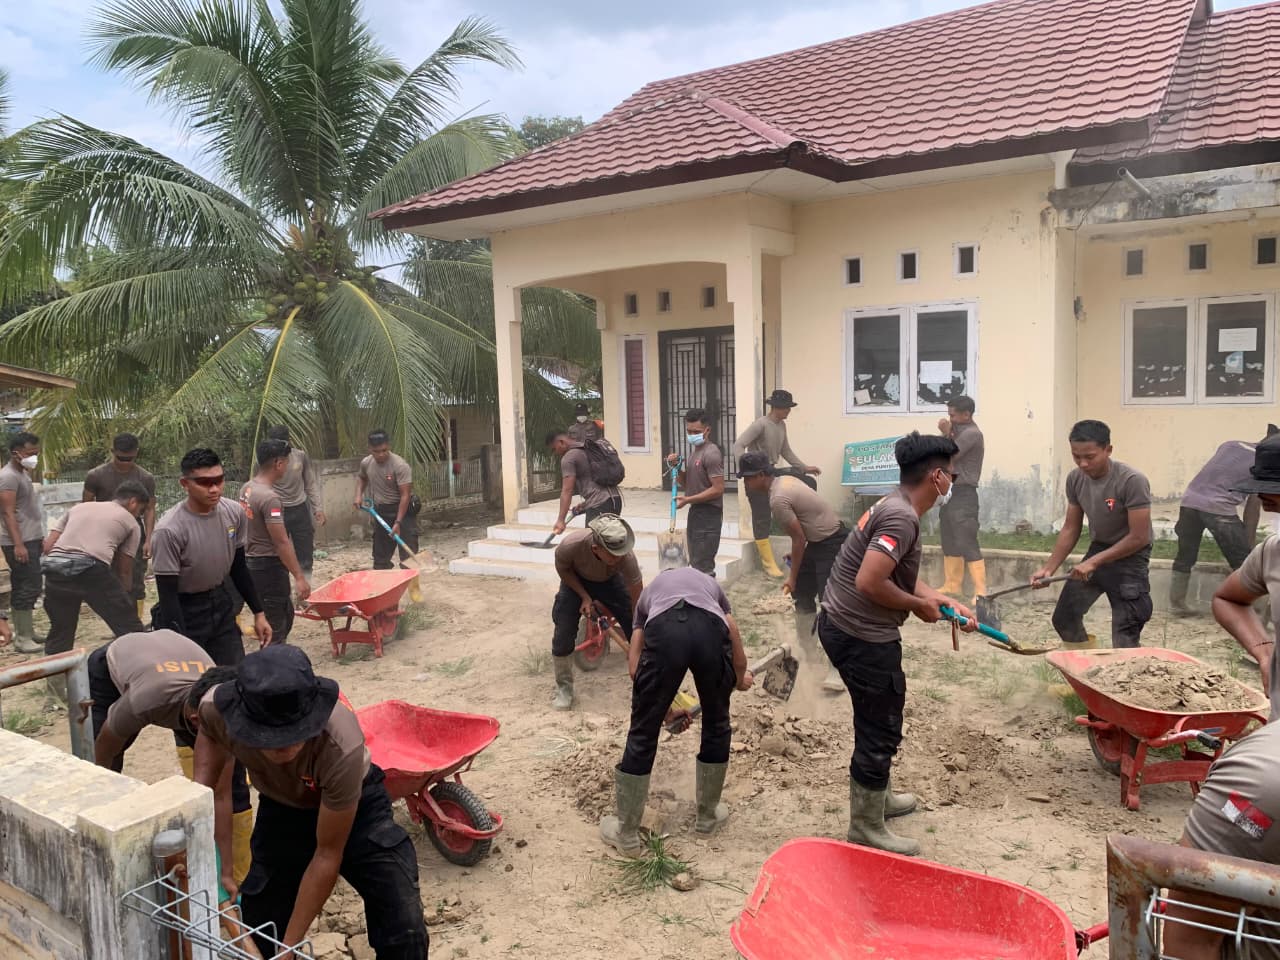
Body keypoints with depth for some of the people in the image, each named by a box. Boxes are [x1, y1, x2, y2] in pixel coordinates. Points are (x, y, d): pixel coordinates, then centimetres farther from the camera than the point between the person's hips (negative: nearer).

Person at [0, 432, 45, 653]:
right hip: (20, 542, -10)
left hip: (30, 539, 10)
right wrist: (18, 544, -25)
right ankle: (23, 639, -6)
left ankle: (24, 634, 21)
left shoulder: (23, 474, 17)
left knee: (22, 588, 14)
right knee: (29, 587, -10)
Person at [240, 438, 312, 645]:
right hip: (269, 566, -10)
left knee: (285, 614, 23)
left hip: (252, 561, 10)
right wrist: (299, 577, -22)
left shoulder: (247, 489, 6)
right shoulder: (269, 497, -23)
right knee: (275, 624, 1)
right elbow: (281, 543, -25)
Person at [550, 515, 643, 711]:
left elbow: (638, 602, -30)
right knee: (563, 636, -11)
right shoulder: (570, 545, -42)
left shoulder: (626, 557, -40)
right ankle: (564, 689, 11)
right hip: (576, 580, 0)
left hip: (611, 581, 0)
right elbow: (563, 569, -15)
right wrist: (584, 596, -22)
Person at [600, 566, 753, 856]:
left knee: (643, 733, 13)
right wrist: (740, 680, 61)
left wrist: (657, 702, 44)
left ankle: (627, 834, 25)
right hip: (710, 629, 1)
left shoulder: (650, 590, 40)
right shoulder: (711, 584, 42)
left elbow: (634, 665, 29)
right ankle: (708, 816, 41)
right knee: (717, 725, 25)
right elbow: (738, 656, 38)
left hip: (663, 629, -1)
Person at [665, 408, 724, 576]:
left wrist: (688, 500, -21)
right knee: (696, 563, 17)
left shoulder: (711, 453, -17)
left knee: (702, 567, -8)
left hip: (708, 515, -10)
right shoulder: (694, 450, 13)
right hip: (696, 512, 10)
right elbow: (686, 484, 17)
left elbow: (718, 489, -22)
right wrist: (676, 467, 0)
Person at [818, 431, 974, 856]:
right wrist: (920, 606, -15)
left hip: (842, 626, 10)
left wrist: (946, 602, 9)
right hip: (864, 638, -10)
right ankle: (866, 828, 18)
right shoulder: (902, 517, -22)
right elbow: (869, 583, -29)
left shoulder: (895, 507, 11)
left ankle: (876, 796, 44)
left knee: (876, 722, 26)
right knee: (881, 732, 4)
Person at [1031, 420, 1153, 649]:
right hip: (1097, 549, 7)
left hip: (1130, 556, -6)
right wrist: (1049, 568, -7)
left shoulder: (1132, 481, -27)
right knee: (1064, 618, 9)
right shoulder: (1075, 479, -8)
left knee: (1125, 640, -9)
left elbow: (1138, 538, -24)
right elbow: (1071, 529, 1)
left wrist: (1093, 562, -24)